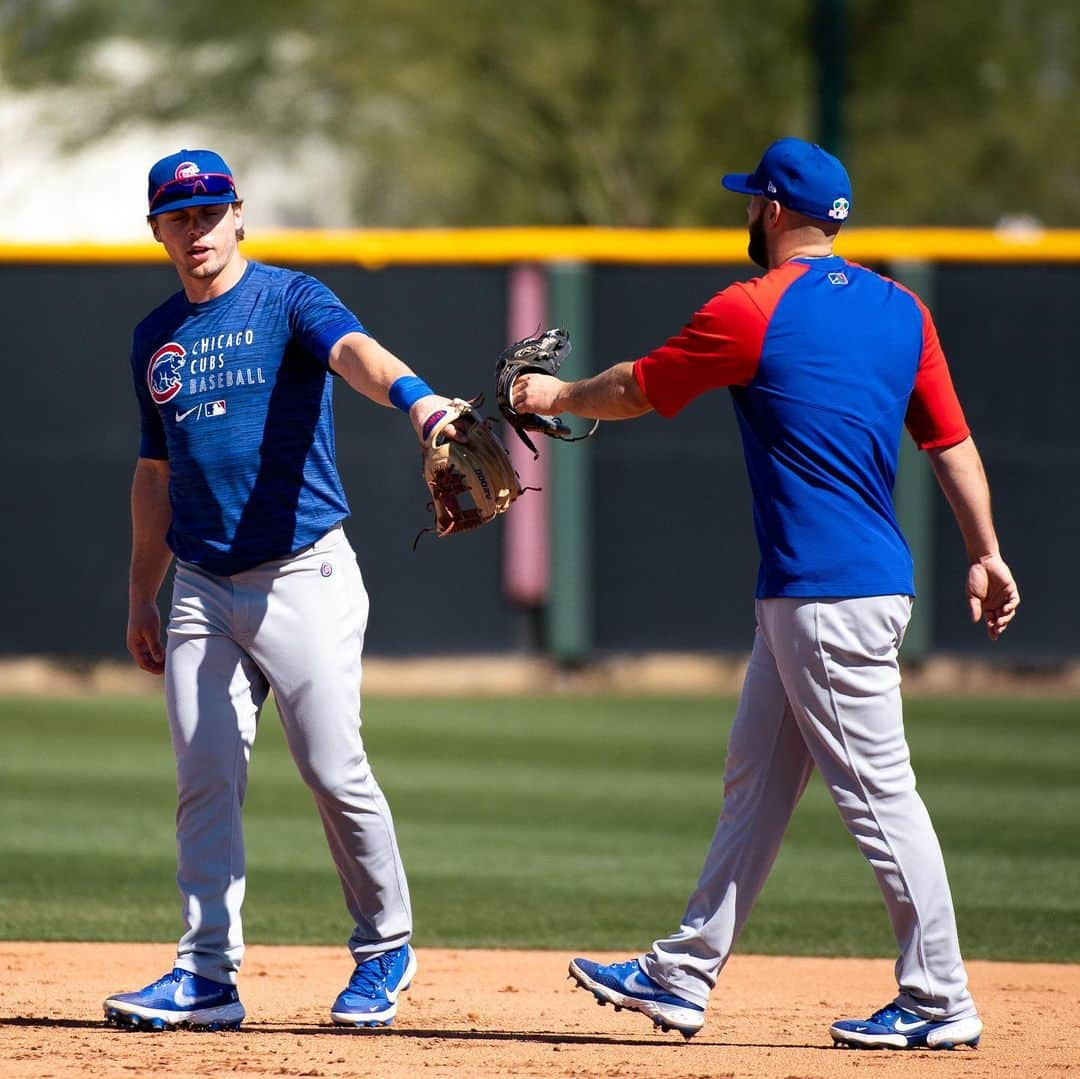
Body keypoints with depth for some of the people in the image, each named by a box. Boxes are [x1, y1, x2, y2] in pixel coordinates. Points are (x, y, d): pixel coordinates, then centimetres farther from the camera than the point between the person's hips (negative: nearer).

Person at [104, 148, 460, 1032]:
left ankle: (385, 947, 12)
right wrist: (143, 594, 19)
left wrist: (413, 396, -48)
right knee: (205, 782, 0)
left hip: (303, 576, -5)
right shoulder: (156, 339, 14)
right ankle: (208, 975, 2)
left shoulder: (288, 301, -5)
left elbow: (353, 350, -27)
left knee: (335, 772, -6)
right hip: (203, 589, 5)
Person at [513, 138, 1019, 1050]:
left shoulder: (752, 313, -11)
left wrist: (557, 397, 20)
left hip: (827, 598, -9)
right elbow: (952, 439, 8)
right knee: (754, 783, 14)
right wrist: (984, 554, 11)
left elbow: (635, 391, 2)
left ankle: (940, 1001, -4)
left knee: (877, 793, -6)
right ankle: (684, 976, 19)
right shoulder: (901, 312, 9)